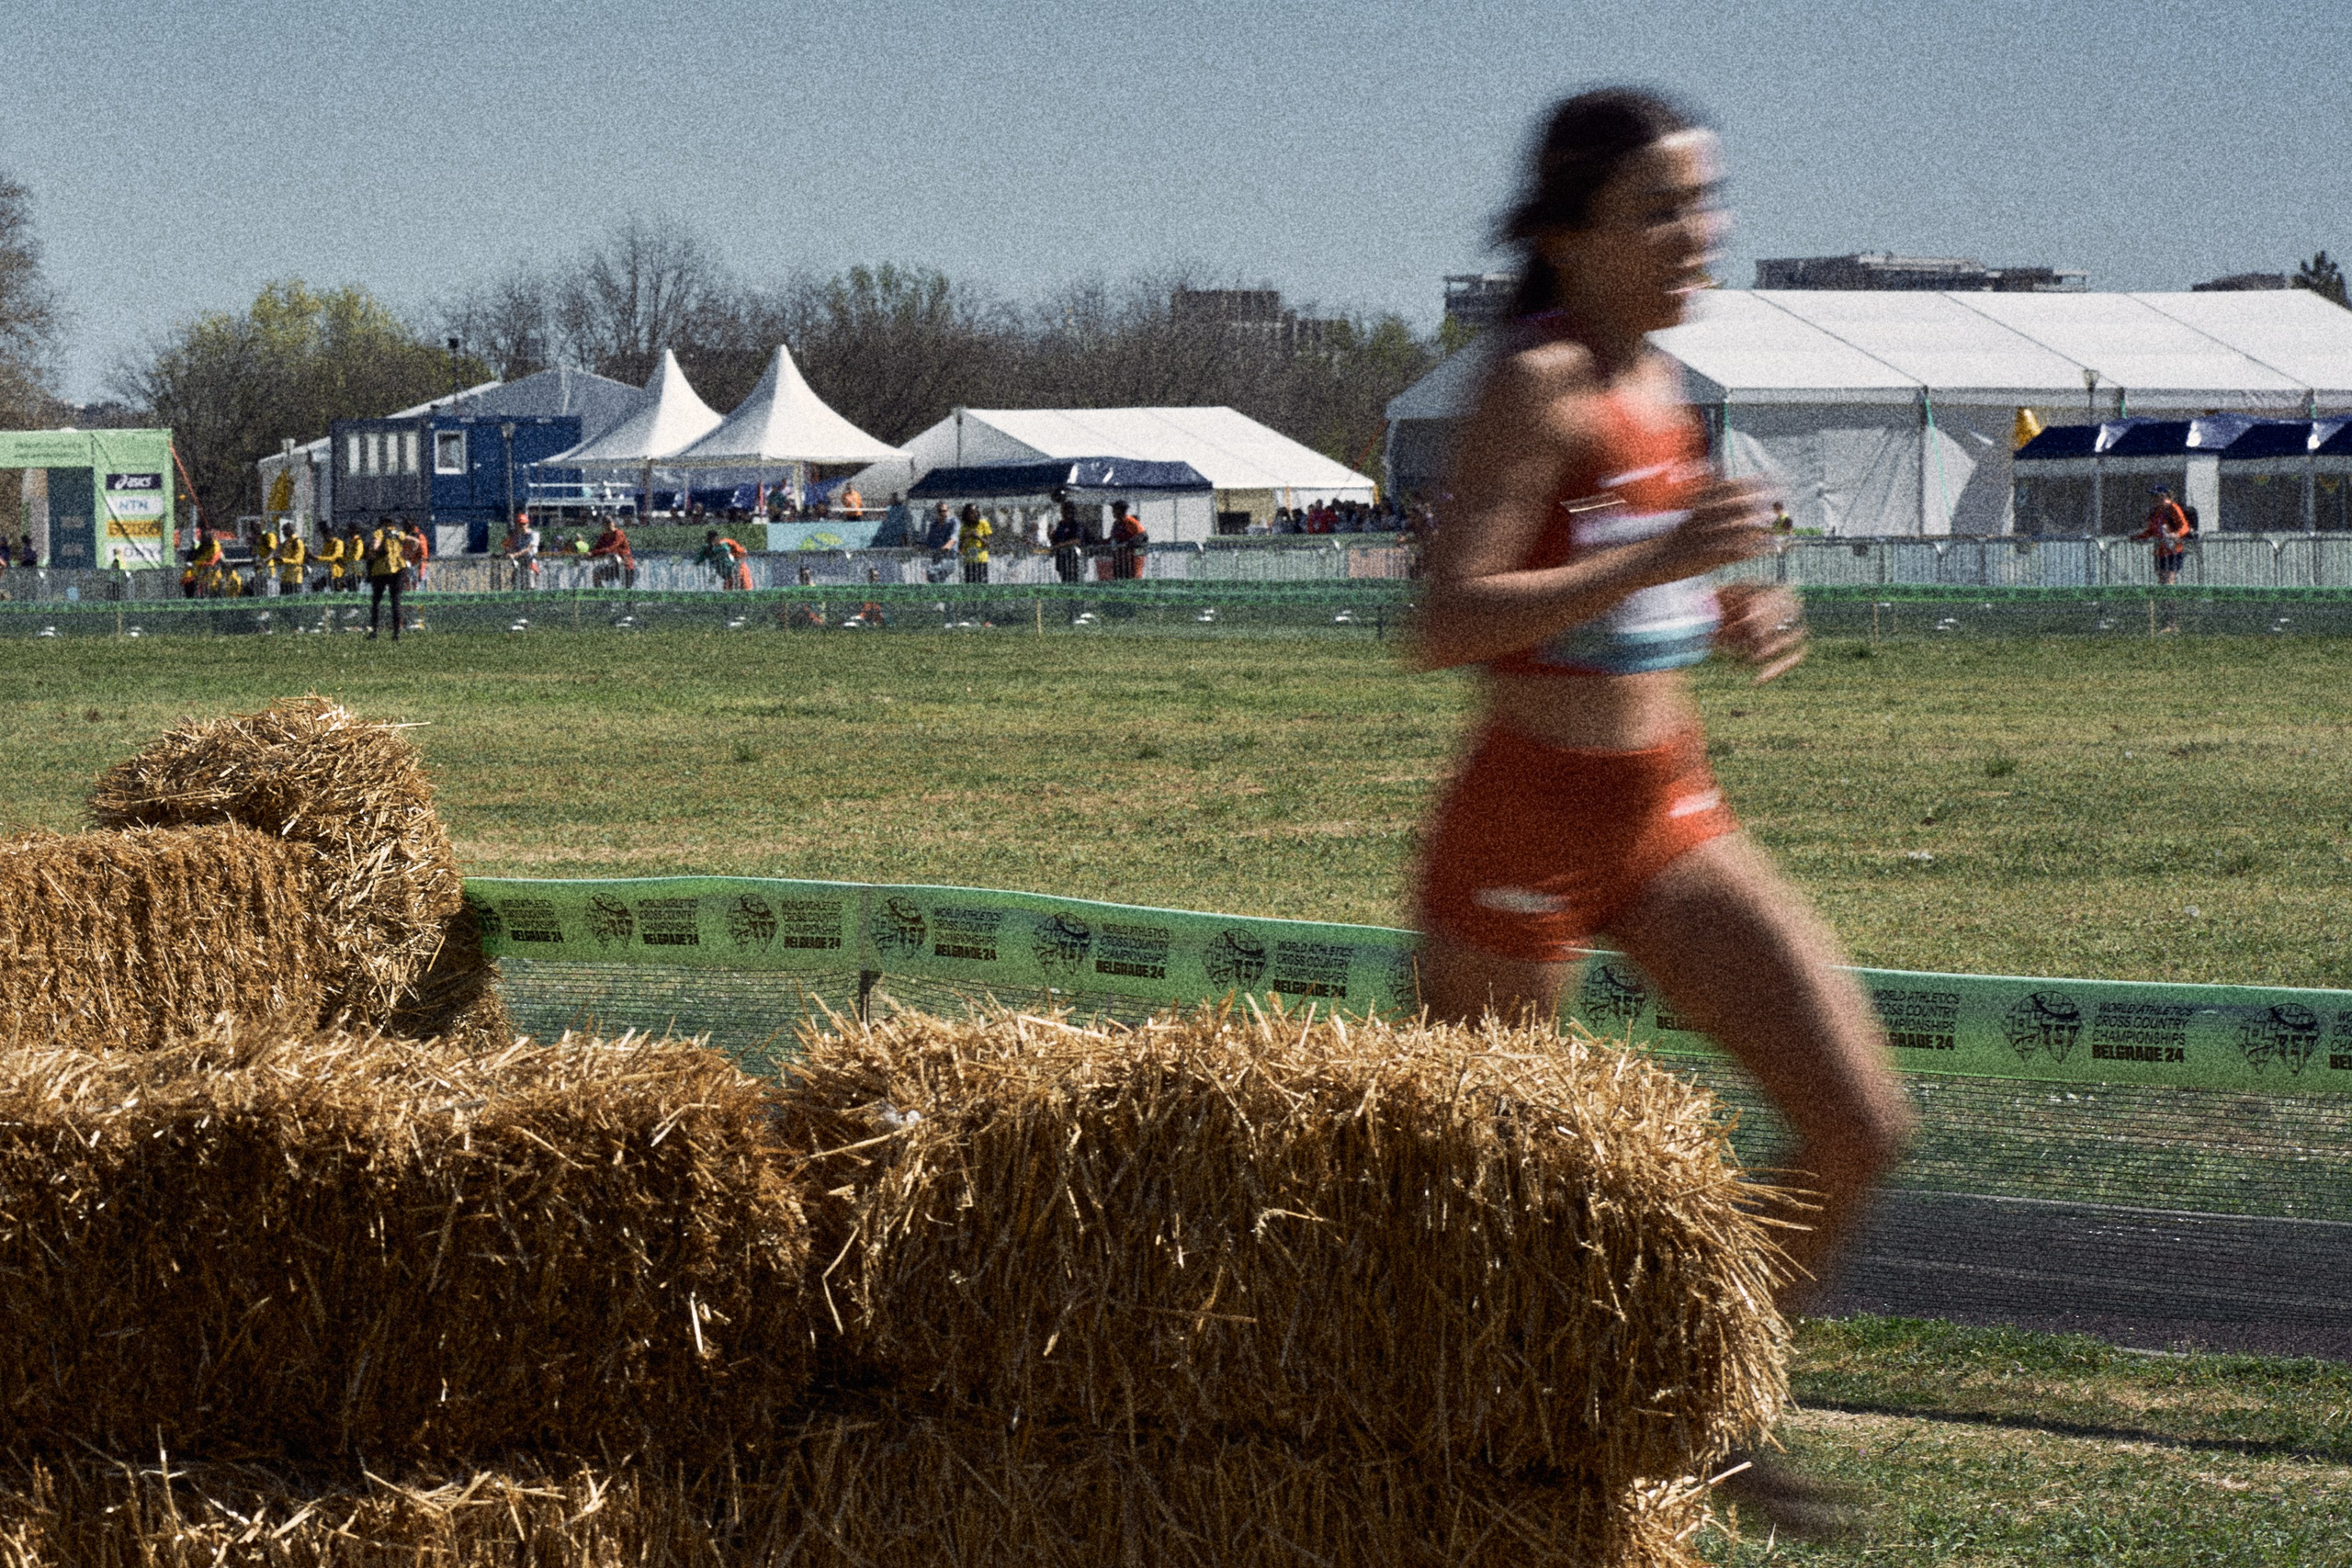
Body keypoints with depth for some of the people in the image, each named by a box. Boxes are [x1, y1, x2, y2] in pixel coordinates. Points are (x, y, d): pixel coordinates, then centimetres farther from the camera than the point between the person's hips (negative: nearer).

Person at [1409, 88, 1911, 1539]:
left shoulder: (1655, 384, 9)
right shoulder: (1540, 385, -17)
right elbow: (1447, 626, -26)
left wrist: (1729, 617, 6)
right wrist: (1662, 555, -31)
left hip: (1674, 822, 8)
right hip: (1527, 837, -8)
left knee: (1864, 1127, -1)